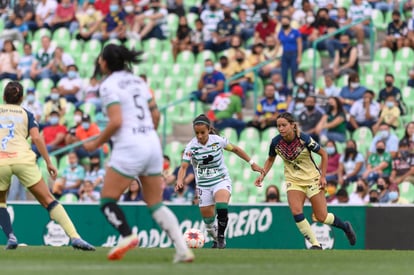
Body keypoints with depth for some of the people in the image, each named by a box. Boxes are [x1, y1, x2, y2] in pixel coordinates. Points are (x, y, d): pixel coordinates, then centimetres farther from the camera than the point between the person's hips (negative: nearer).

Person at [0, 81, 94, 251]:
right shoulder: (26, 114, 19)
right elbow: (36, 138, 4)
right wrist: (48, 162, 5)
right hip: (23, 158, 0)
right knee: (48, 201, 1)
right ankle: (75, 237, -13)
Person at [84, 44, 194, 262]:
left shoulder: (109, 85, -7)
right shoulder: (137, 81, 15)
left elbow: (116, 122, -16)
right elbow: (155, 115, 18)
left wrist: (96, 144, -6)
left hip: (129, 146, -7)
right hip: (152, 143, 7)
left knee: (107, 200, 0)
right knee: (156, 204, 12)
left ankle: (127, 236, -25)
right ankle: (182, 249, 0)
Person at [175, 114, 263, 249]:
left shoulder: (218, 140, -11)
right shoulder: (191, 146, -12)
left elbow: (235, 149, 6)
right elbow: (184, 167, -20)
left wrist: (252, 163, 10)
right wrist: (180, 181, -40)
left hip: (221, 180, -2)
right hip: (203, 185, 2)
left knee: (221, 206, -31)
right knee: (208, 220, 4)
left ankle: (221, 236, -14)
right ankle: (216, 240, 32)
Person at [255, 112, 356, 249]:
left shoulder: (304, 139, -22)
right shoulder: (276, 142, -12)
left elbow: (323, 154, -9)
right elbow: (270, 159, 9)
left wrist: (323, 176, -10)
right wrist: (263, 174, -5)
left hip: (312, 179, -3)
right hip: (293, 180, 3)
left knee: (321, 217, -2)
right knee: (296, 212, -20)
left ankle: (345, 226, 30)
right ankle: (315, 244, -7)